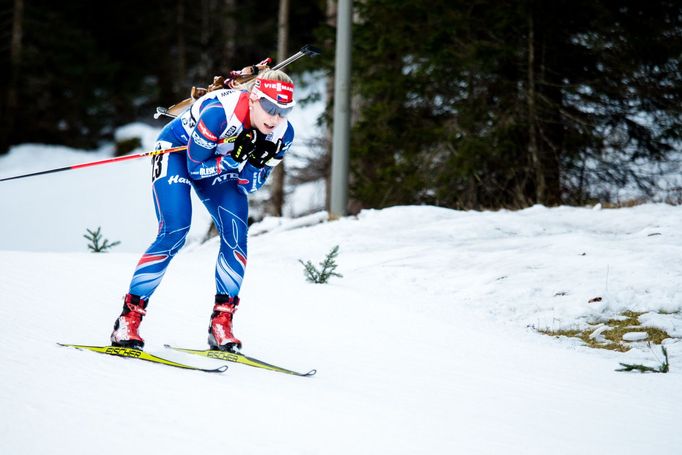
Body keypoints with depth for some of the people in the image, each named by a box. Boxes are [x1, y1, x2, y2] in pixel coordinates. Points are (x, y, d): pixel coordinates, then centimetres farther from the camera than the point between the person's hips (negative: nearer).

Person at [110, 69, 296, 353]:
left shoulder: (281, 134, -20)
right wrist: (234, 158, -40)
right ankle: (128, 319, -14)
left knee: (236, 235, -14)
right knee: (175, 233, -21)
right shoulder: (219, 112, -38)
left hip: (223, 161, 5)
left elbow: (249, 186, -11)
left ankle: (221, 323, -5)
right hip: (177, 150, -5)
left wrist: (255, 163, -32)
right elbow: (195, 168, -26)